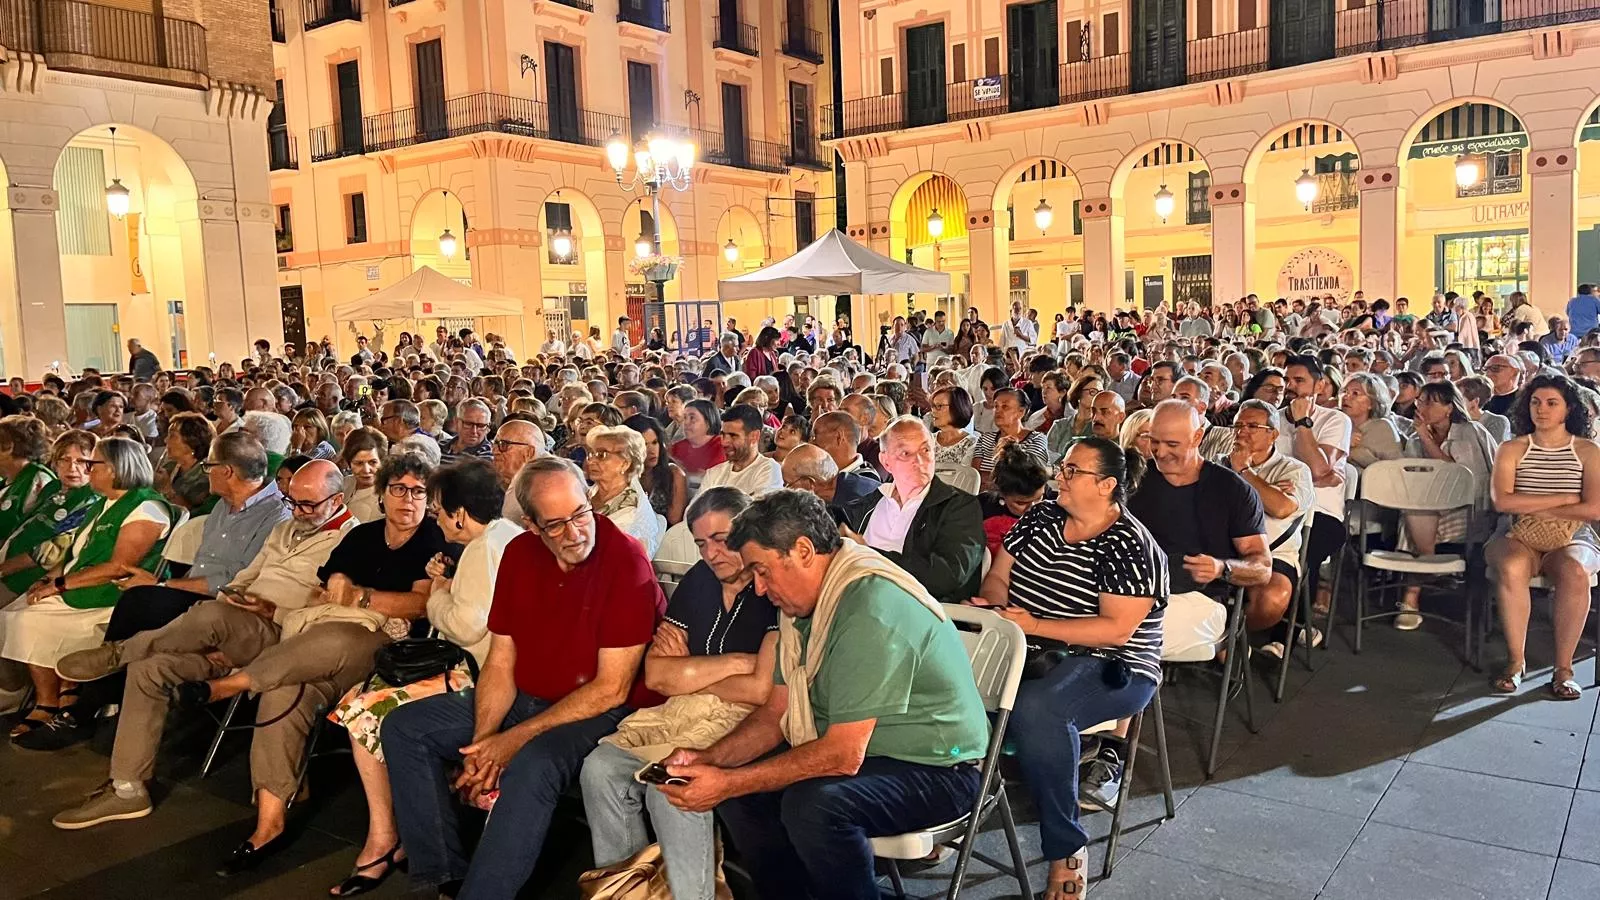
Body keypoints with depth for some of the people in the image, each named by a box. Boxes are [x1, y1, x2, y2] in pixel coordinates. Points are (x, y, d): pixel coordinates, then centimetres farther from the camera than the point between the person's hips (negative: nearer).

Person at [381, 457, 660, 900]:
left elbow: (612, 688, -20)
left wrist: (517, 738, -19)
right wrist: (481, 744, -12)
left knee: (533, 764, -36)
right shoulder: (519, 553, -1)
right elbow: (500, 662, 3)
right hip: (524, 698, 7)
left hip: (599, 712, -7)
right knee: (404, 727, 1)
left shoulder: (626, 561, -20)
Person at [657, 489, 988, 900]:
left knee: (812, 803, -32)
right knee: (738, 783, -3)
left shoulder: (870, 610, -27)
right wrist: (709, 758, -9)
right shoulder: (804, 601, 3)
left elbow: (843, 755, -29)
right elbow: (777, 712, 7)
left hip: (939, 769, -9)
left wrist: (729, 783, -24)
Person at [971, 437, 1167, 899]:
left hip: (1112, 669, -6)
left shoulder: (1131, 547, -11)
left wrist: (1035, 625, -22)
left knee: (1034, 708, -37)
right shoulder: (1040, 518, 8)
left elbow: (1116, 629, -18)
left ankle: (1068, 850, -20)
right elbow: (998, 576, 11)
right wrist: (993, 603, -12)